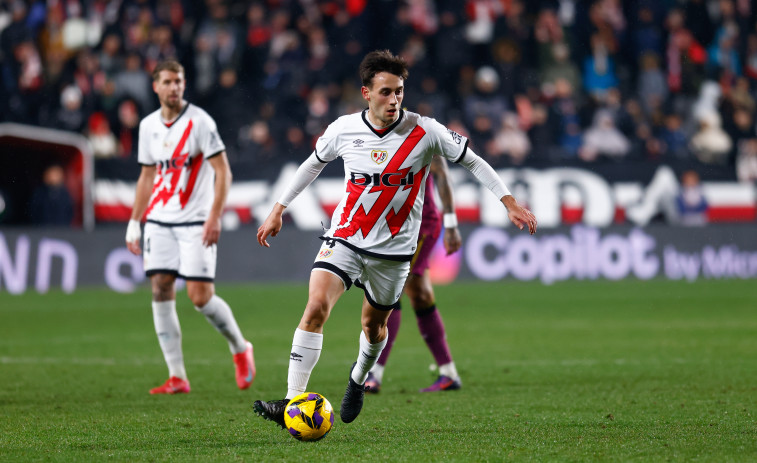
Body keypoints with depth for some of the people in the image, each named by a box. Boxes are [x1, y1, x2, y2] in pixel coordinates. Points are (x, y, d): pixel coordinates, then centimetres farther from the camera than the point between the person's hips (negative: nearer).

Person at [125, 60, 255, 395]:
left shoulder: (199, 122, -8)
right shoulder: (148, 126, 9)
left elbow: (223, 172, -9)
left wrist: (215, 216, -18)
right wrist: (134, 222, 16)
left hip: (195, 222, -5)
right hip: (159, 221, 5)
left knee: (200, 296, -10)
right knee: (160, 292, -5)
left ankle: (240, 349, 17)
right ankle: (177, 377, -1)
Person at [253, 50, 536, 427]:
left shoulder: (424, 132, -13)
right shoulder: (343, 129, -7)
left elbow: (472, 161, 1)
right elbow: (314, 163, 13)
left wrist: (509, 202, -3)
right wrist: (278, 210, 16)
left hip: (393, 247, 0)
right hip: (344, 238, 0)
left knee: (374, 325, 14)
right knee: (316, 306, -21)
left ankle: (358, 378, 50)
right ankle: (293, 403, -23)